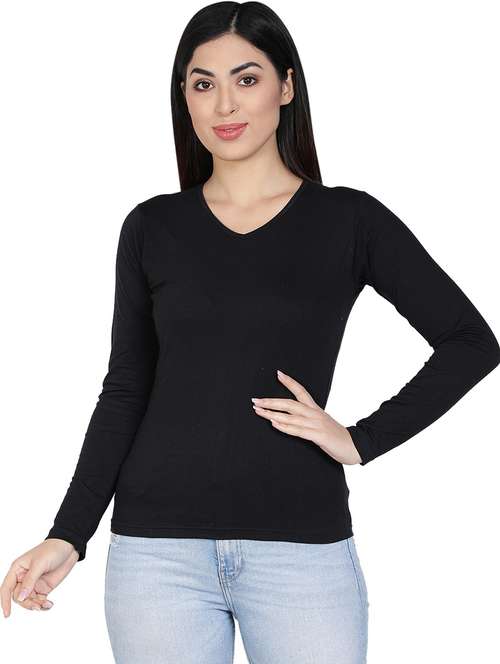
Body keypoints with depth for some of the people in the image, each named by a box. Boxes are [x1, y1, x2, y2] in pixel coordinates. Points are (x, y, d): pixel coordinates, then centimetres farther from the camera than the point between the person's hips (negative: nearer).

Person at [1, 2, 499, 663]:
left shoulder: (347, 220, 2)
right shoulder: (153, 227, 6)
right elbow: (126, 391, 9)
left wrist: (363, 440, -4)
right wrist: (68, 535, 2)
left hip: (300, 546, -1)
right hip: (159, 548, 1)